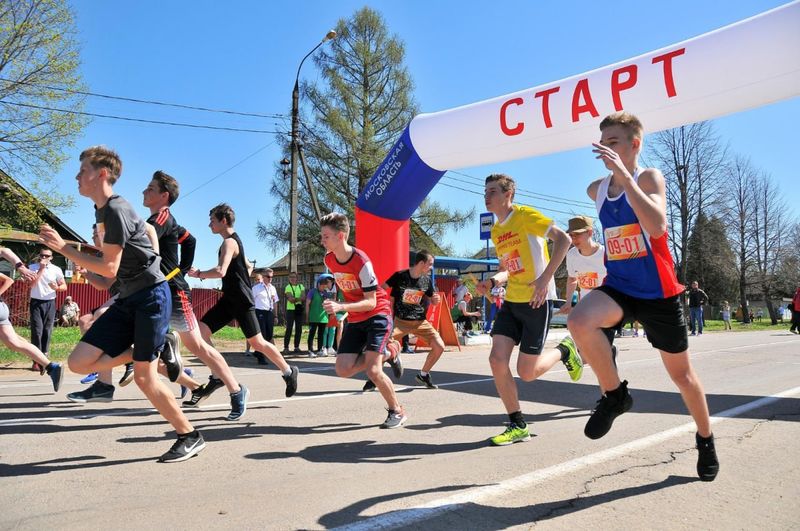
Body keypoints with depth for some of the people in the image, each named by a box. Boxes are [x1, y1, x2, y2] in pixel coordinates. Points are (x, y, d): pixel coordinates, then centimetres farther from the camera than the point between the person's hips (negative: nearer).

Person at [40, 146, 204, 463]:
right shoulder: (101, 211, 15)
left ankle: (190, 437, 7)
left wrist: (63, 248, -14)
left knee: (144, 376, -9)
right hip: (128, 299, 9)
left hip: (152, 296, -9)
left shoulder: (116, 210, -15)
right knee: (79, 362, 0)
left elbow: (110, 268, -18)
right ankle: (158, 351, 12)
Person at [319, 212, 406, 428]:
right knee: (343, 370, -6)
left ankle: (397, 411, 6)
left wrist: (341, 307, -33)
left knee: (372, 371, -19)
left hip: (378, 315, -7)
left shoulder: (361, 261, -22)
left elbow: (371, 302, -22)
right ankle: (387, 353, 15)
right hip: (355, 320, 7)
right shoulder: (329, 260, -1)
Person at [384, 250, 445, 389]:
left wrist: (436, 300, -8)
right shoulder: (400, 276, -9)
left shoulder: (427, 280, 4)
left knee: (439, 347, -7)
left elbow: (432, 300, 16)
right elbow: (381, 289, -4)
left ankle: (423, 374, 17)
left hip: (420, 322, 4)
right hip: (400, 321, -4)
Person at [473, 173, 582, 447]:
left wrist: (545, 277, -24)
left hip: (537, 300, -7)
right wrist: (491, 282, 2)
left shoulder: (525, 215, -9)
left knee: (527, 372, -5)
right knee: (497, 359, -6)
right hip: (511, 301, 7)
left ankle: (565, 351, 26)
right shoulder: (496, 230, 14)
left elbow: (563, 239, -17)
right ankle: (517, 426, 9)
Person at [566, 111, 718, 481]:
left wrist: (624, 176, -35)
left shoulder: (648, 177, -12)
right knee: (579, 322, -30)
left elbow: (657, 227, -32)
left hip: (658, 294, -3)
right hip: (618, 288, 4)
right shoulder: (596, 190, 5)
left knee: (681, 373, 11)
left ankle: (706, 440, 38)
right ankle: (615, 394, -6)